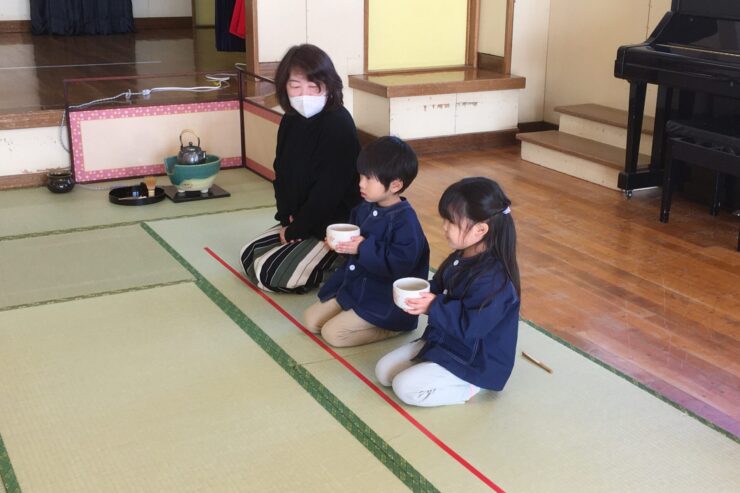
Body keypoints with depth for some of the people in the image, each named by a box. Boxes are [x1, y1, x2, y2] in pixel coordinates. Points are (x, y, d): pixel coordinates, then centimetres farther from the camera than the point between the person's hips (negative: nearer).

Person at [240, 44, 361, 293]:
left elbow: (329, 190, -24)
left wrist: (296, 230, -16)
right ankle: (334, 260, 13)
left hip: (335, 225, -9)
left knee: (270, 273, -17)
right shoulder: (290, 121, 3)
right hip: (298, 219, 9)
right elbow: (281, 173, 10)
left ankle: (342, 263, 1)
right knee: (248, 257, 9)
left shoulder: (338, 125, -23)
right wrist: (287, 218, -5)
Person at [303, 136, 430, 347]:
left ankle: (391, 326, 1)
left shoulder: (405, 220, -24)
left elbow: (401, 263, -31)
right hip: (353, 288, 9)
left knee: (333, 333, -15)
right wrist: (341, 243, -5)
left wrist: (364, 248, -30)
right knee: (311, 320, 9)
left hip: (384, 302, -9)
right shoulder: (365, 209, 2)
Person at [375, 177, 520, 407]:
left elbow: (471, 326, -31)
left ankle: (468, 387, -1)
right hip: (442, 341, 9)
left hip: (472, 361, -9)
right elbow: (440, 290, 14)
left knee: (405, 387, -17)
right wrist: (420, 296, -7)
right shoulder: (460, 259, -1)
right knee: (384, 371, 7)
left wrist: (433, 307, -27)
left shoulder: (492, 278, -30)